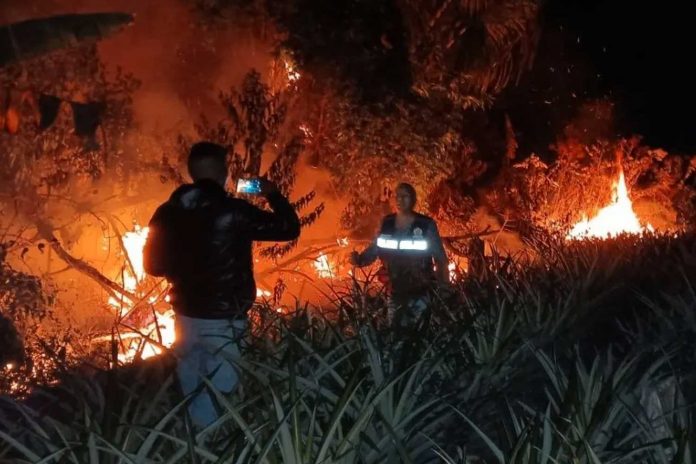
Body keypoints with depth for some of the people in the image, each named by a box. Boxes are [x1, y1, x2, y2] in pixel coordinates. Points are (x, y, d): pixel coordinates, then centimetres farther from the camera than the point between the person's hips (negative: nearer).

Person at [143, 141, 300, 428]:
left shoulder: (167, 213, -2)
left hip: (186, 317, 6)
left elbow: (153, 265, 8)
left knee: (193, 394, 18)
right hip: (223, 320, -6)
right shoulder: (234, 213, -16)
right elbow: (290, 228, -7)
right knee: (219, 395, 4)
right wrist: (272, 194, 9)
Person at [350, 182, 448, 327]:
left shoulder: (426, 225, -8)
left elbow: (440, 259, -5)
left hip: (421, 293, -3)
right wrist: (359, 259, -16)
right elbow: (373, 250, 5)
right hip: (396, 292, 4)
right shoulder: (386, 224, 2)